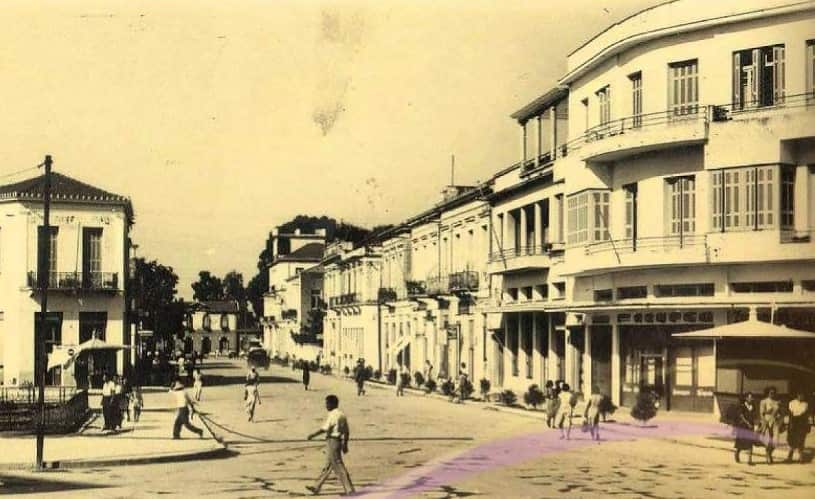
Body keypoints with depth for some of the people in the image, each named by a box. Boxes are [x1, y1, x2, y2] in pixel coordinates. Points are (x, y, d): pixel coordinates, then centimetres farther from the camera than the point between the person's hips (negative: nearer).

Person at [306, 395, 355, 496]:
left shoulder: (333, 415, -14)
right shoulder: (342, 414, 13)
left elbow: (325, 429, -17)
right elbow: (347, 432, 14)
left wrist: (313, 435, -5)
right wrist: (345, 445, 19)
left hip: (332, 441, -10)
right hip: (339, 442, 10)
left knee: (338, 467, -6)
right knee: (328, 466, 14)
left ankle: (350, 490, -6)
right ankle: (316, 487, 22)